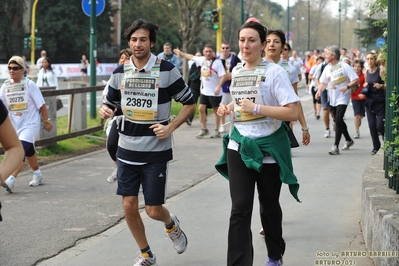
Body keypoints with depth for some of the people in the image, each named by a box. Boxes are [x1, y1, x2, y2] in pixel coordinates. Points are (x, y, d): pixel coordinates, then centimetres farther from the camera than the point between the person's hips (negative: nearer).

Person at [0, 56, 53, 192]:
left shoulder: (29, 85, -10)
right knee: (28, 151, 20)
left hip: (30, 124, -6)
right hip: (15, 125, 6)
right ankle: (37, 175, 41)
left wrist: (47, 121, -3)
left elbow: (41, 104, -6)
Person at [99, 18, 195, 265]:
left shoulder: (167, 70, -8)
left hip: (156, 151, -3)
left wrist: (170, 127, -13)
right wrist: (105, 111, -10)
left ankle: (171, 224, 35)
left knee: (154, 210, -2)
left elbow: (190, 103, -1)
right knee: (129, 206, 1)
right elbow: (111, 104, 14)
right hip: (127, 149, 4)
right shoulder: (120, 73, 3)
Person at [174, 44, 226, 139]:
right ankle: (204, 129, 15)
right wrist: (181, 53, 31)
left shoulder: (217, 62, -15)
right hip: (204, 91, 6)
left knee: (216, 110, 4)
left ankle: (216, 131, 14)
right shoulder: (202, 60, 4)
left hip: (215, 92, -6)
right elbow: (191, 57, 21)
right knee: (201, 109, 3)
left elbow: (223, 76, -19)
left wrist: (218, 87, -29)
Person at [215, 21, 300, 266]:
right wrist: (228, 108, 5)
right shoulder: (236, 71, 7)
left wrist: (256, 108, -23)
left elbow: (293, 113, -19)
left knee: (269, 207, 14)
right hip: (239, 147, 4)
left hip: (269, 149, -4)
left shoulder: (275, 72, -12)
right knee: (240, 210, -8)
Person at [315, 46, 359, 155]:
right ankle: (348, 140, 37)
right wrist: (319, 90, -9)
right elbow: (324, 82, 11)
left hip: (342, 98, -7)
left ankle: (335, 146, -18)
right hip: (332, 98, 7)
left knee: (338, 119, -17)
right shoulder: (327, 68, 6)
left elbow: (356, 80, -12)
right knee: (338, 120, 16)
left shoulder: (344, 67, -12)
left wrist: (347, 86, -27)